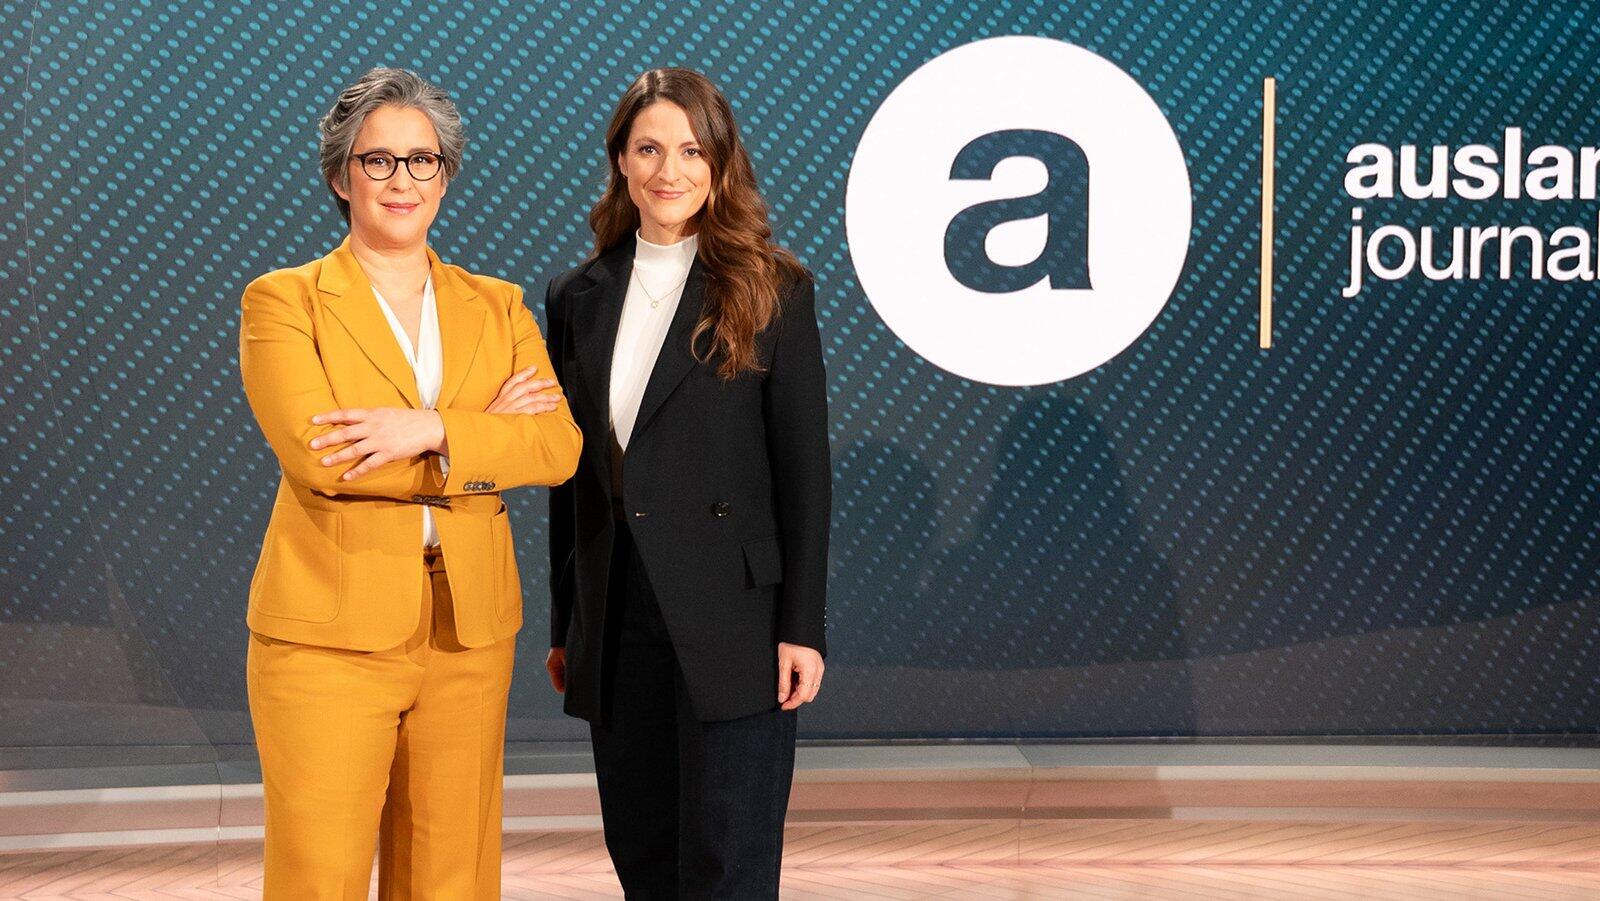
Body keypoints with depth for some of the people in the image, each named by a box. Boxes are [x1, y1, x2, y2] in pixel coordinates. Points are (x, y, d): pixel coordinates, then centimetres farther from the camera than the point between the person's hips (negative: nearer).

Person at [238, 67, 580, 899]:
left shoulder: (497, 307, 13)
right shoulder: (283, 301, 2)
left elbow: (559, 446, -2)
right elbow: (313, 451, -14)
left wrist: (432, 431, -18)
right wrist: (484, 431, -10)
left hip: (469, 635, 4)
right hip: (330, 634, -3)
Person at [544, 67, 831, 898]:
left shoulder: (772, 291, -2)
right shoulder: (579, 298, 11)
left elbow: (804, 467, -5)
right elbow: (571, 477, 14)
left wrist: (802, 627, -10)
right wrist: (565, 628, 13)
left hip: (731, 617, -5)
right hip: (617, 625, 5)